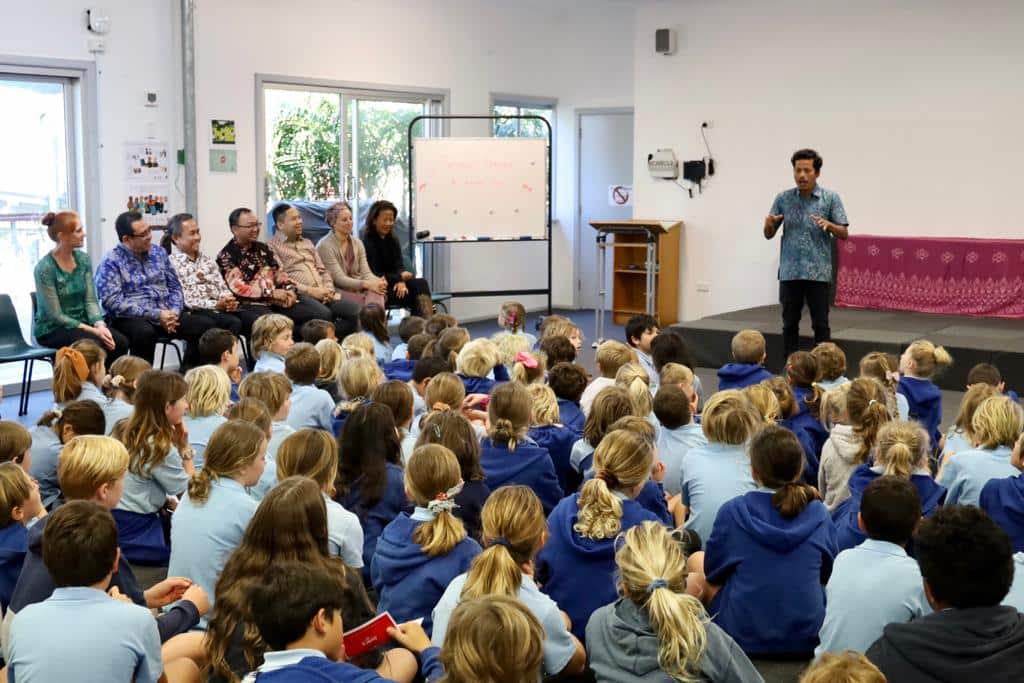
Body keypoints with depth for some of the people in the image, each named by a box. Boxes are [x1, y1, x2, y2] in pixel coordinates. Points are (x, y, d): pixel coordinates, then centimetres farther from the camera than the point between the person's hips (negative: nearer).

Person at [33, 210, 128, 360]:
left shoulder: (83, 259, 2)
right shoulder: (45, 268, -16)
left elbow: (90, 300, 1)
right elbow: (55, 315, -17)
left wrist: (100, 326, -19)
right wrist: (93, 331, -23)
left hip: (81, 323, 6)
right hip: (52, 330, -5)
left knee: (121, 342, -21)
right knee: (95, 344, -32)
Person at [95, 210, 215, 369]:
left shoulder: (158, 252, 12)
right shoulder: (111, 262, -6)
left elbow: (174, 287, 15)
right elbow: (113, 302, -16)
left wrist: (174, 312, -7)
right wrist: (155, 315, -21)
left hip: (167, 315, 5)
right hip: (130, 318, -5)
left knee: (205, 325, -17)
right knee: (145, 332, -39)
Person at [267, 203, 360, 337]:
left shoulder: (307, 243, 26)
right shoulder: (272, 246, 3)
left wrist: (328, 290, 2)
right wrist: (310, 290, -14)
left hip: (323, 296, 7)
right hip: (300, 297, -7)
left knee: (356, 310, -18)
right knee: (325, 316, -37)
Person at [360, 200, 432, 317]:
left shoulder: (393, 239, 12)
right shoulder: (367, 241, -9)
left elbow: (399, 265, 3)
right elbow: (374, 275, -14)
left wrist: (401, 281, -20)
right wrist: (400, 277, -21)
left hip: (394, 284, 6)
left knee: (421, 283, -24)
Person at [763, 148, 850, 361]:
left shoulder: (831, 198, -1)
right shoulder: (783, 198, 5)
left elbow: (844, 233, -1)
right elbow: (769, 235, 8)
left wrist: (828, 225, -21)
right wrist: (769, 224, -14)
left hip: (818, 273, -2)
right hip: (789, 272, 2)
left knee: (820, 325, 1)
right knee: (790, 324, 7)